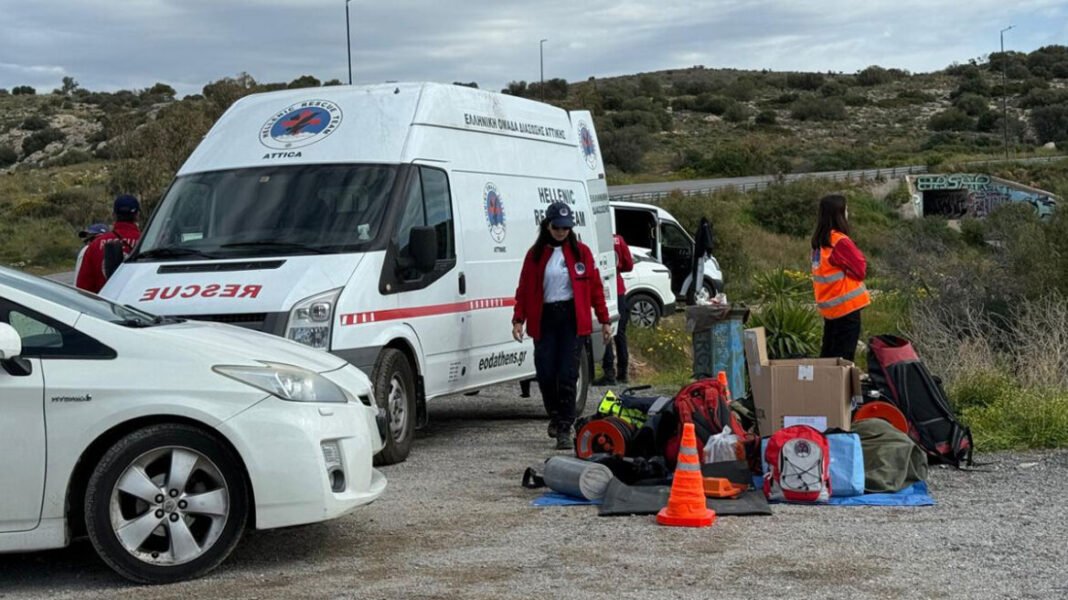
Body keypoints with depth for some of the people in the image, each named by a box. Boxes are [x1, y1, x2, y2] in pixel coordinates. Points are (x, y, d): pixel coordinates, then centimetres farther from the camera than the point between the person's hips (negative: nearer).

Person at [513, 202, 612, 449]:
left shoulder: (581, 252, 5)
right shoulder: (535, 254, 7)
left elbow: (595, 287, 7)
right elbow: (524, 289, 8)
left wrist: (604, 320, 4)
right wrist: (518, 319, -3)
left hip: (573, 318, -1)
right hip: (544, 319, 1)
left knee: (567, 375, -7)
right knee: (545, 374, 0)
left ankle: (565, 429, -1)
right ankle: (555, 416, 27)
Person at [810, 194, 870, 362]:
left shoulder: (818, 241, 7)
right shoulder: (840, 241, -17)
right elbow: (860, 269, -11)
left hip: (827, 305, 8)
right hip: (846, 305, -8)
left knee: (828, 353, 14)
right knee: (844, 357, -4)